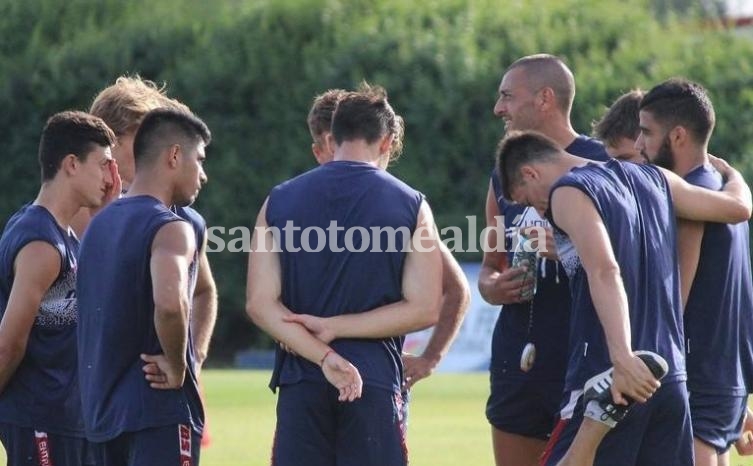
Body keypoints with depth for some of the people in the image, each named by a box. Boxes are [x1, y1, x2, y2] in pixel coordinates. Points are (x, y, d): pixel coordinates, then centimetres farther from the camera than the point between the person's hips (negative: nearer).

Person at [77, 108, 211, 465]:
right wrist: (177, 367, -16)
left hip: (103, 408, 9)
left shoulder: (99, 225, 15)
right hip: (158, 411, -9)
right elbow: (170, 303, -31)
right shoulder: (169, 229, -12)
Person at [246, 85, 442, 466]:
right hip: (375, 383, -2)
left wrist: (325, 357, -9)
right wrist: (335, 328, -5)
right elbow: (424, 309, -5)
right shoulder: (410, 205, 1)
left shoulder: (279, 201, 7)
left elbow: (260, 304, -2)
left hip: (301, 381, 2)